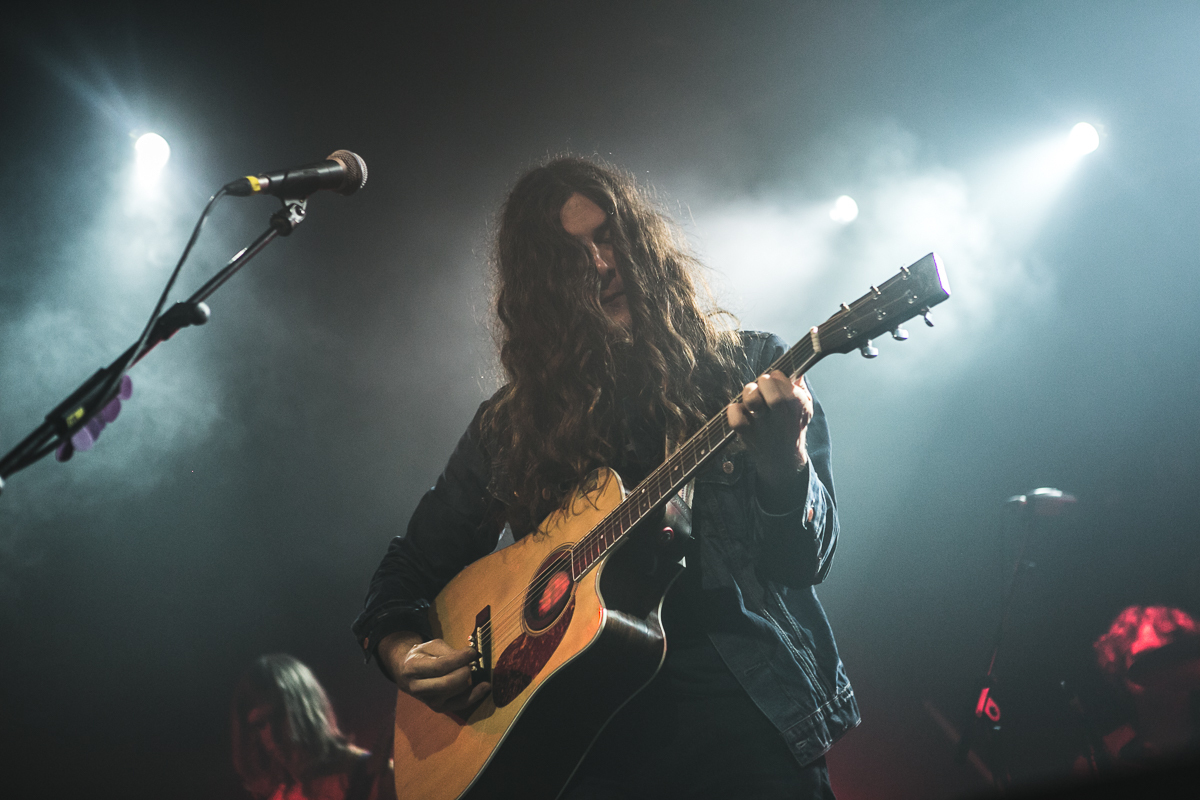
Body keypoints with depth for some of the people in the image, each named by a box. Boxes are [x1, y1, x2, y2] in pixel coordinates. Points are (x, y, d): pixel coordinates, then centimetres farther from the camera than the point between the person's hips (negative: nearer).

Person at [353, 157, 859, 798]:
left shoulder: (748, 370, 7)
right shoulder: (509, 426, 12)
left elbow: (808, 559, -2)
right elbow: (411, 566, 21)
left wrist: (785, 465, -22)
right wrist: (400, 650, 1)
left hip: (746, 716, -2)